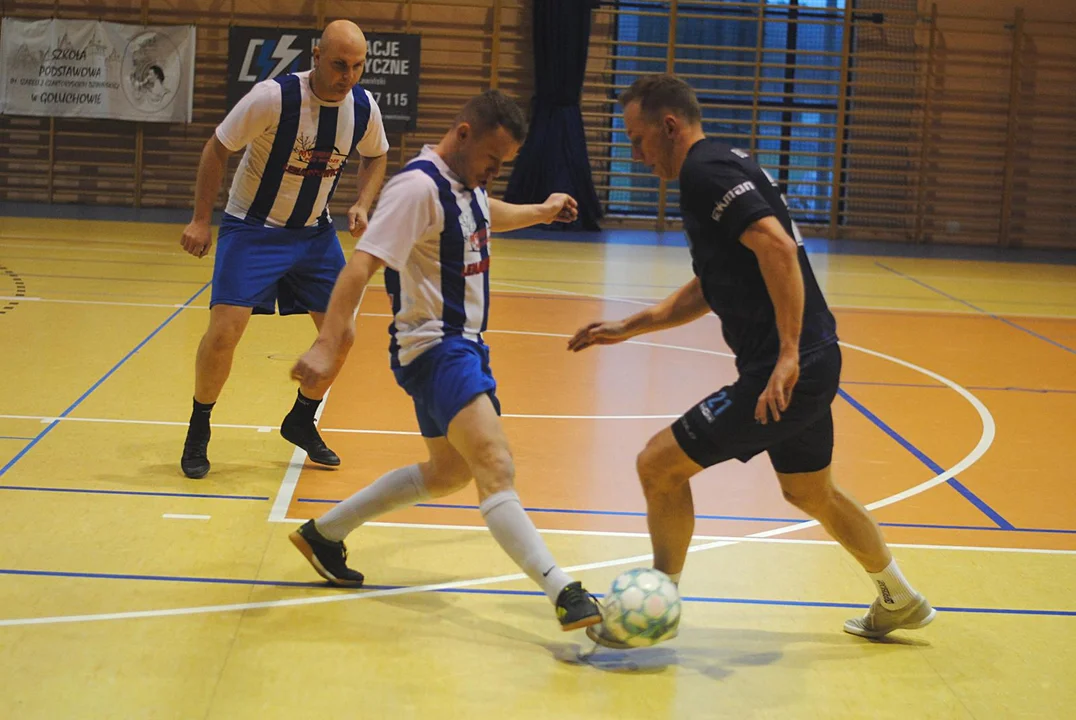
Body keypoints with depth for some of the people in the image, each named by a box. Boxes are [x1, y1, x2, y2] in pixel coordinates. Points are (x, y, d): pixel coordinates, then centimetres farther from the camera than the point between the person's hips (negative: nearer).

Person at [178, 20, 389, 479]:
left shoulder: (363, 108, -10)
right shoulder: (274, 97, -24)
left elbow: (375, 157, 12)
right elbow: (218, 148, -13)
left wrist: (363, 204, -6)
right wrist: (201, 220, -13)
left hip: (314, 232, 5)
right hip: (252, 228, -5)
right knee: (225, 329, -17)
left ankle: (301, 422, 27)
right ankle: (198, 432, 5)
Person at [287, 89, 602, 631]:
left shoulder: (467, 184, 11)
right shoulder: (420, 187, -18)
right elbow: (361, 265, -28)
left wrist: (541, 212, 35)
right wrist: (328, 344, -37)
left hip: (463, 344, 11)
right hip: (433, 348, -11)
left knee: (448, 472, 22)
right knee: (495, 468, -25)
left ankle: (324, 533, 33)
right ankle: (564, 594, -38)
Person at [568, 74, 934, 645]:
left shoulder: (706, 170, -14)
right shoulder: (721, 166, 18)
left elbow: (777, 247, -27)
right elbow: (709, 290, 26)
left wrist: (787, 355, -30)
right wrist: (628, 327, 23)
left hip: (788, 369, -11)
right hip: (811, 363, 11)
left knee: (659, 464, -3)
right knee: (811, 493, 27)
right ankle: (899, 602, 42)